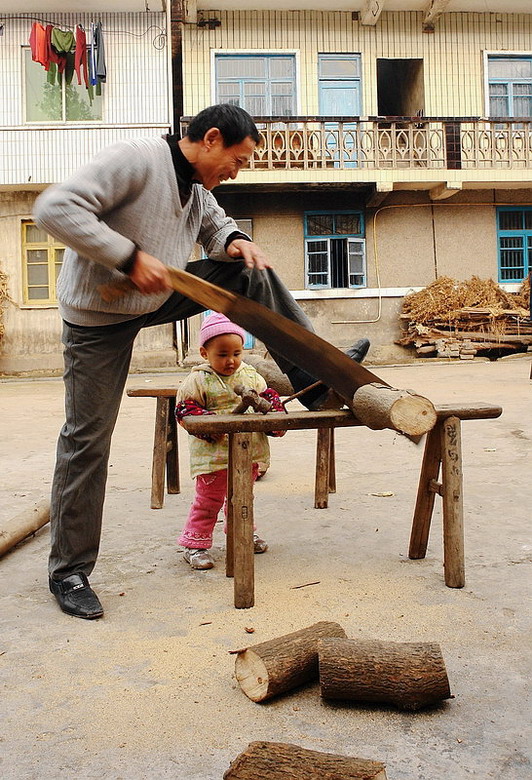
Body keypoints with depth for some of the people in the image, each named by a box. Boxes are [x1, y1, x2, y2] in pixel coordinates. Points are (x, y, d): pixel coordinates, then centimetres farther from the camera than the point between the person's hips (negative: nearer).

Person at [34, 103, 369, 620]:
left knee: (251, 273, 0)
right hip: (100, 317, -7)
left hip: (157, 299, 8)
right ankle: (68, 570, 9)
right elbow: (55, 209, -28)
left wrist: (236, 241, -2)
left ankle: (313, 374, 4)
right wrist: (131, 257, -31)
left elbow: (216, 228, 23)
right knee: (87, 439, -4)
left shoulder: (198, 190, 4)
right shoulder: (136, 159, -21)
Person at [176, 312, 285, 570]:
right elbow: (183, 409, -12)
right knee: (209, 498, 0)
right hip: (213, 453, -5)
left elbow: (269, 396, 13)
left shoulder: (250, 375, 5)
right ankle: (195, 543, 10)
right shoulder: (198, 380, -10)